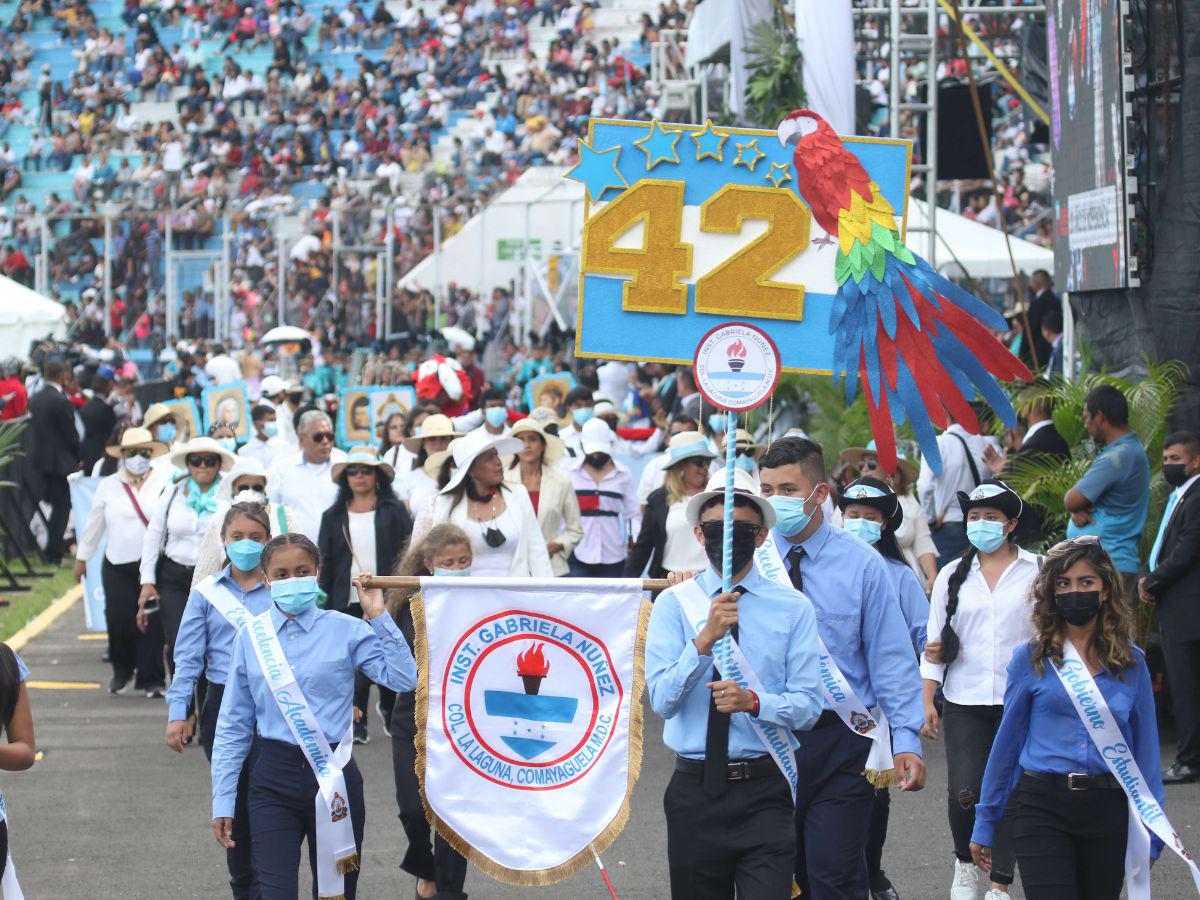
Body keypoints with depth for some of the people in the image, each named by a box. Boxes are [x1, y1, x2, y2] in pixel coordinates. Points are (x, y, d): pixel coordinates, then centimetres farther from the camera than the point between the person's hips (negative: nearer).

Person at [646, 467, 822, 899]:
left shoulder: (792, 608, 3)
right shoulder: (673, 604, 4)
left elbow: (808, 705, -3)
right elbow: (662, 698, -8)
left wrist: (753, 701, -22)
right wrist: (705, 639, -21)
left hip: (765, 793, -1)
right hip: (694, 791, 1)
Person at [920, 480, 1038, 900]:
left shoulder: (1036, 572, 3)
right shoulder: (952, 576, 9)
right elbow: (934, 643, 11)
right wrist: (928, 703, 6)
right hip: (965, 703, 1)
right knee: (964, 793, -9)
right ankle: (965, 862, 17)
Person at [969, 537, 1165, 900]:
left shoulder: (1131, 662, 6)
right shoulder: (1032, 658, 2)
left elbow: (1145, 748, 10)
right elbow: (1007, 742, 7)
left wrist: (1150, 833, 6)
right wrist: (984, 825, 9)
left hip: (1108, 812, 2)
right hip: (1041, 805, -2)